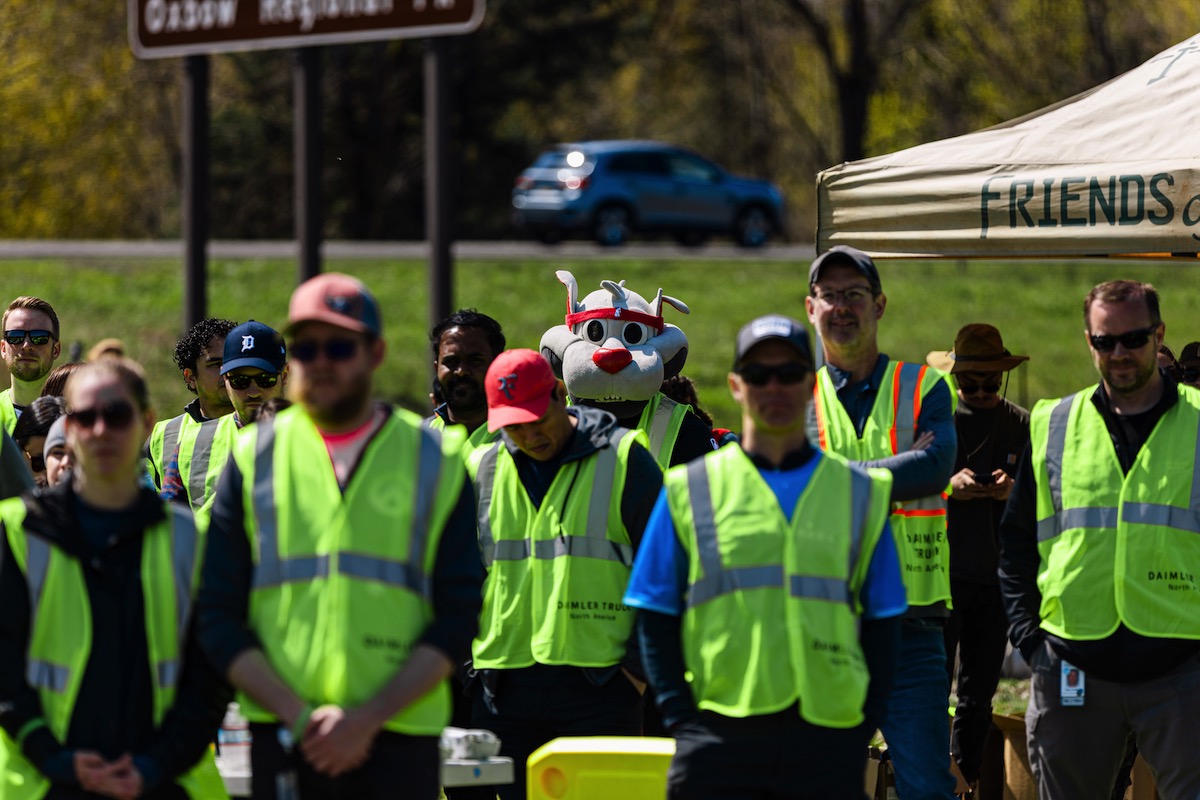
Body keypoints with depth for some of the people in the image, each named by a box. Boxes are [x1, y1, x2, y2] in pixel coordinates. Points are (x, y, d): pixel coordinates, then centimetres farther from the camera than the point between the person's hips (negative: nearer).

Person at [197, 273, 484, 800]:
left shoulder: (435, 461, 8)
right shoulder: (254, 458, 9)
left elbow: (457, 620, 2)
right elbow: (219, 619, 5)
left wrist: (368, 718, -10)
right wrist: (299, 716, -9)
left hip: (397, 740, -1)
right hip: (281, 738, 1)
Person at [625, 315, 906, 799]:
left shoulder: (859, 493, 13)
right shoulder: (690, 490, 9)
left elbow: (882, 624, 13)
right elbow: (655, 618, 8)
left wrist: (861, 728, 1)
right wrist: (681, 718, -3)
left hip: (827, 740, 1)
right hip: (719, 737, -1)